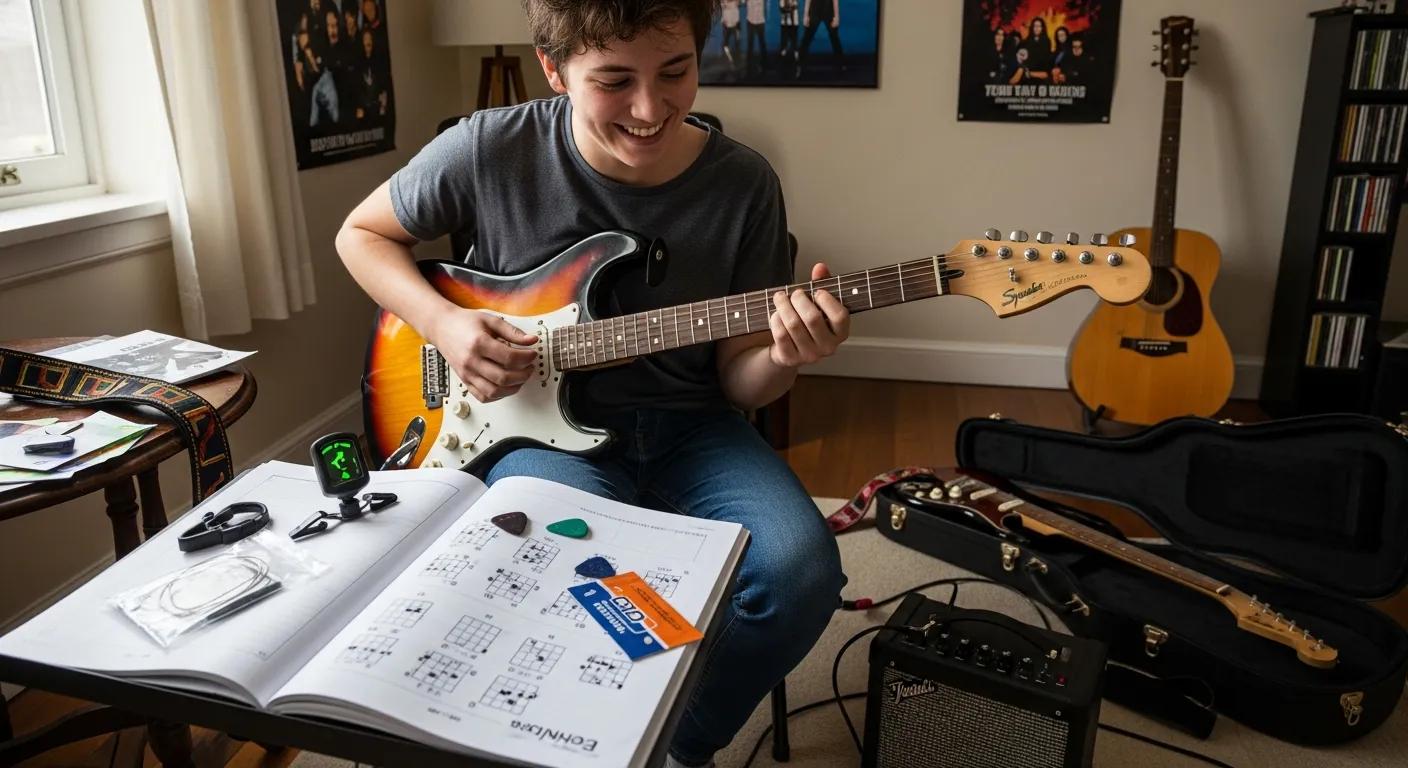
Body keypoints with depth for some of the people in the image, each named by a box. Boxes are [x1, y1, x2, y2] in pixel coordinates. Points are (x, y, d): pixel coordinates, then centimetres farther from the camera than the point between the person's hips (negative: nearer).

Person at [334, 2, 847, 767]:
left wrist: (779, 358, -25)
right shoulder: (491, 150, -12)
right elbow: (361, 234, 6)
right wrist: (443, 324, -11)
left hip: (686, 428, 2)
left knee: (800, 569, -22)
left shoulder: (744, 184, -8)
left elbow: (735, 381, -2)